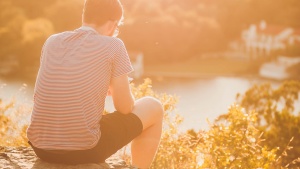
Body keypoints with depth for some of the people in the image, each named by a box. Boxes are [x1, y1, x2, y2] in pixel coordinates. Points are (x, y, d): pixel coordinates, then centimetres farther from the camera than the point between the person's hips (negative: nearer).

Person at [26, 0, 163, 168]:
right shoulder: (113, 46, -6)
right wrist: (115, 87, 24)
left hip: (41, 148, 6)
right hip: (83, 149, -6)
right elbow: (125, 107, 0)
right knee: (153, 108, 16)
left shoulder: (52, 42, 8)